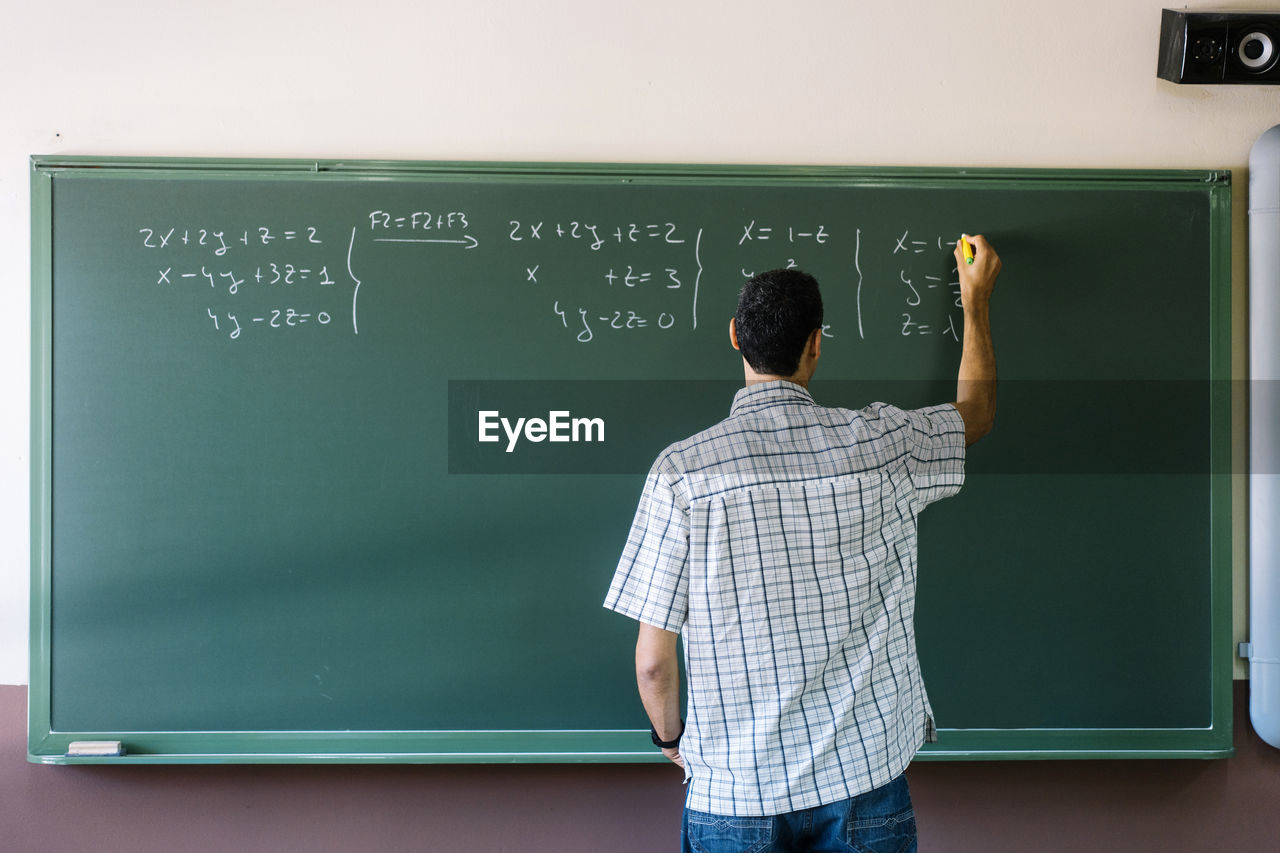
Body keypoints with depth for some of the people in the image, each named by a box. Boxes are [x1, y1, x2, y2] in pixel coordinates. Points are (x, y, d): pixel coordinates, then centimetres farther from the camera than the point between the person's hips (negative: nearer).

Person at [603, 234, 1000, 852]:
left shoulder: (682, 470, -14)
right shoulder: (877, 443, -9)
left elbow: (653, 661, -10)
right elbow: (976, 413, 16)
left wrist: (670, 734, 11)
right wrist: (976, 298, 29)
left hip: (734, 792, -1)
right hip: (866, 777, 2)